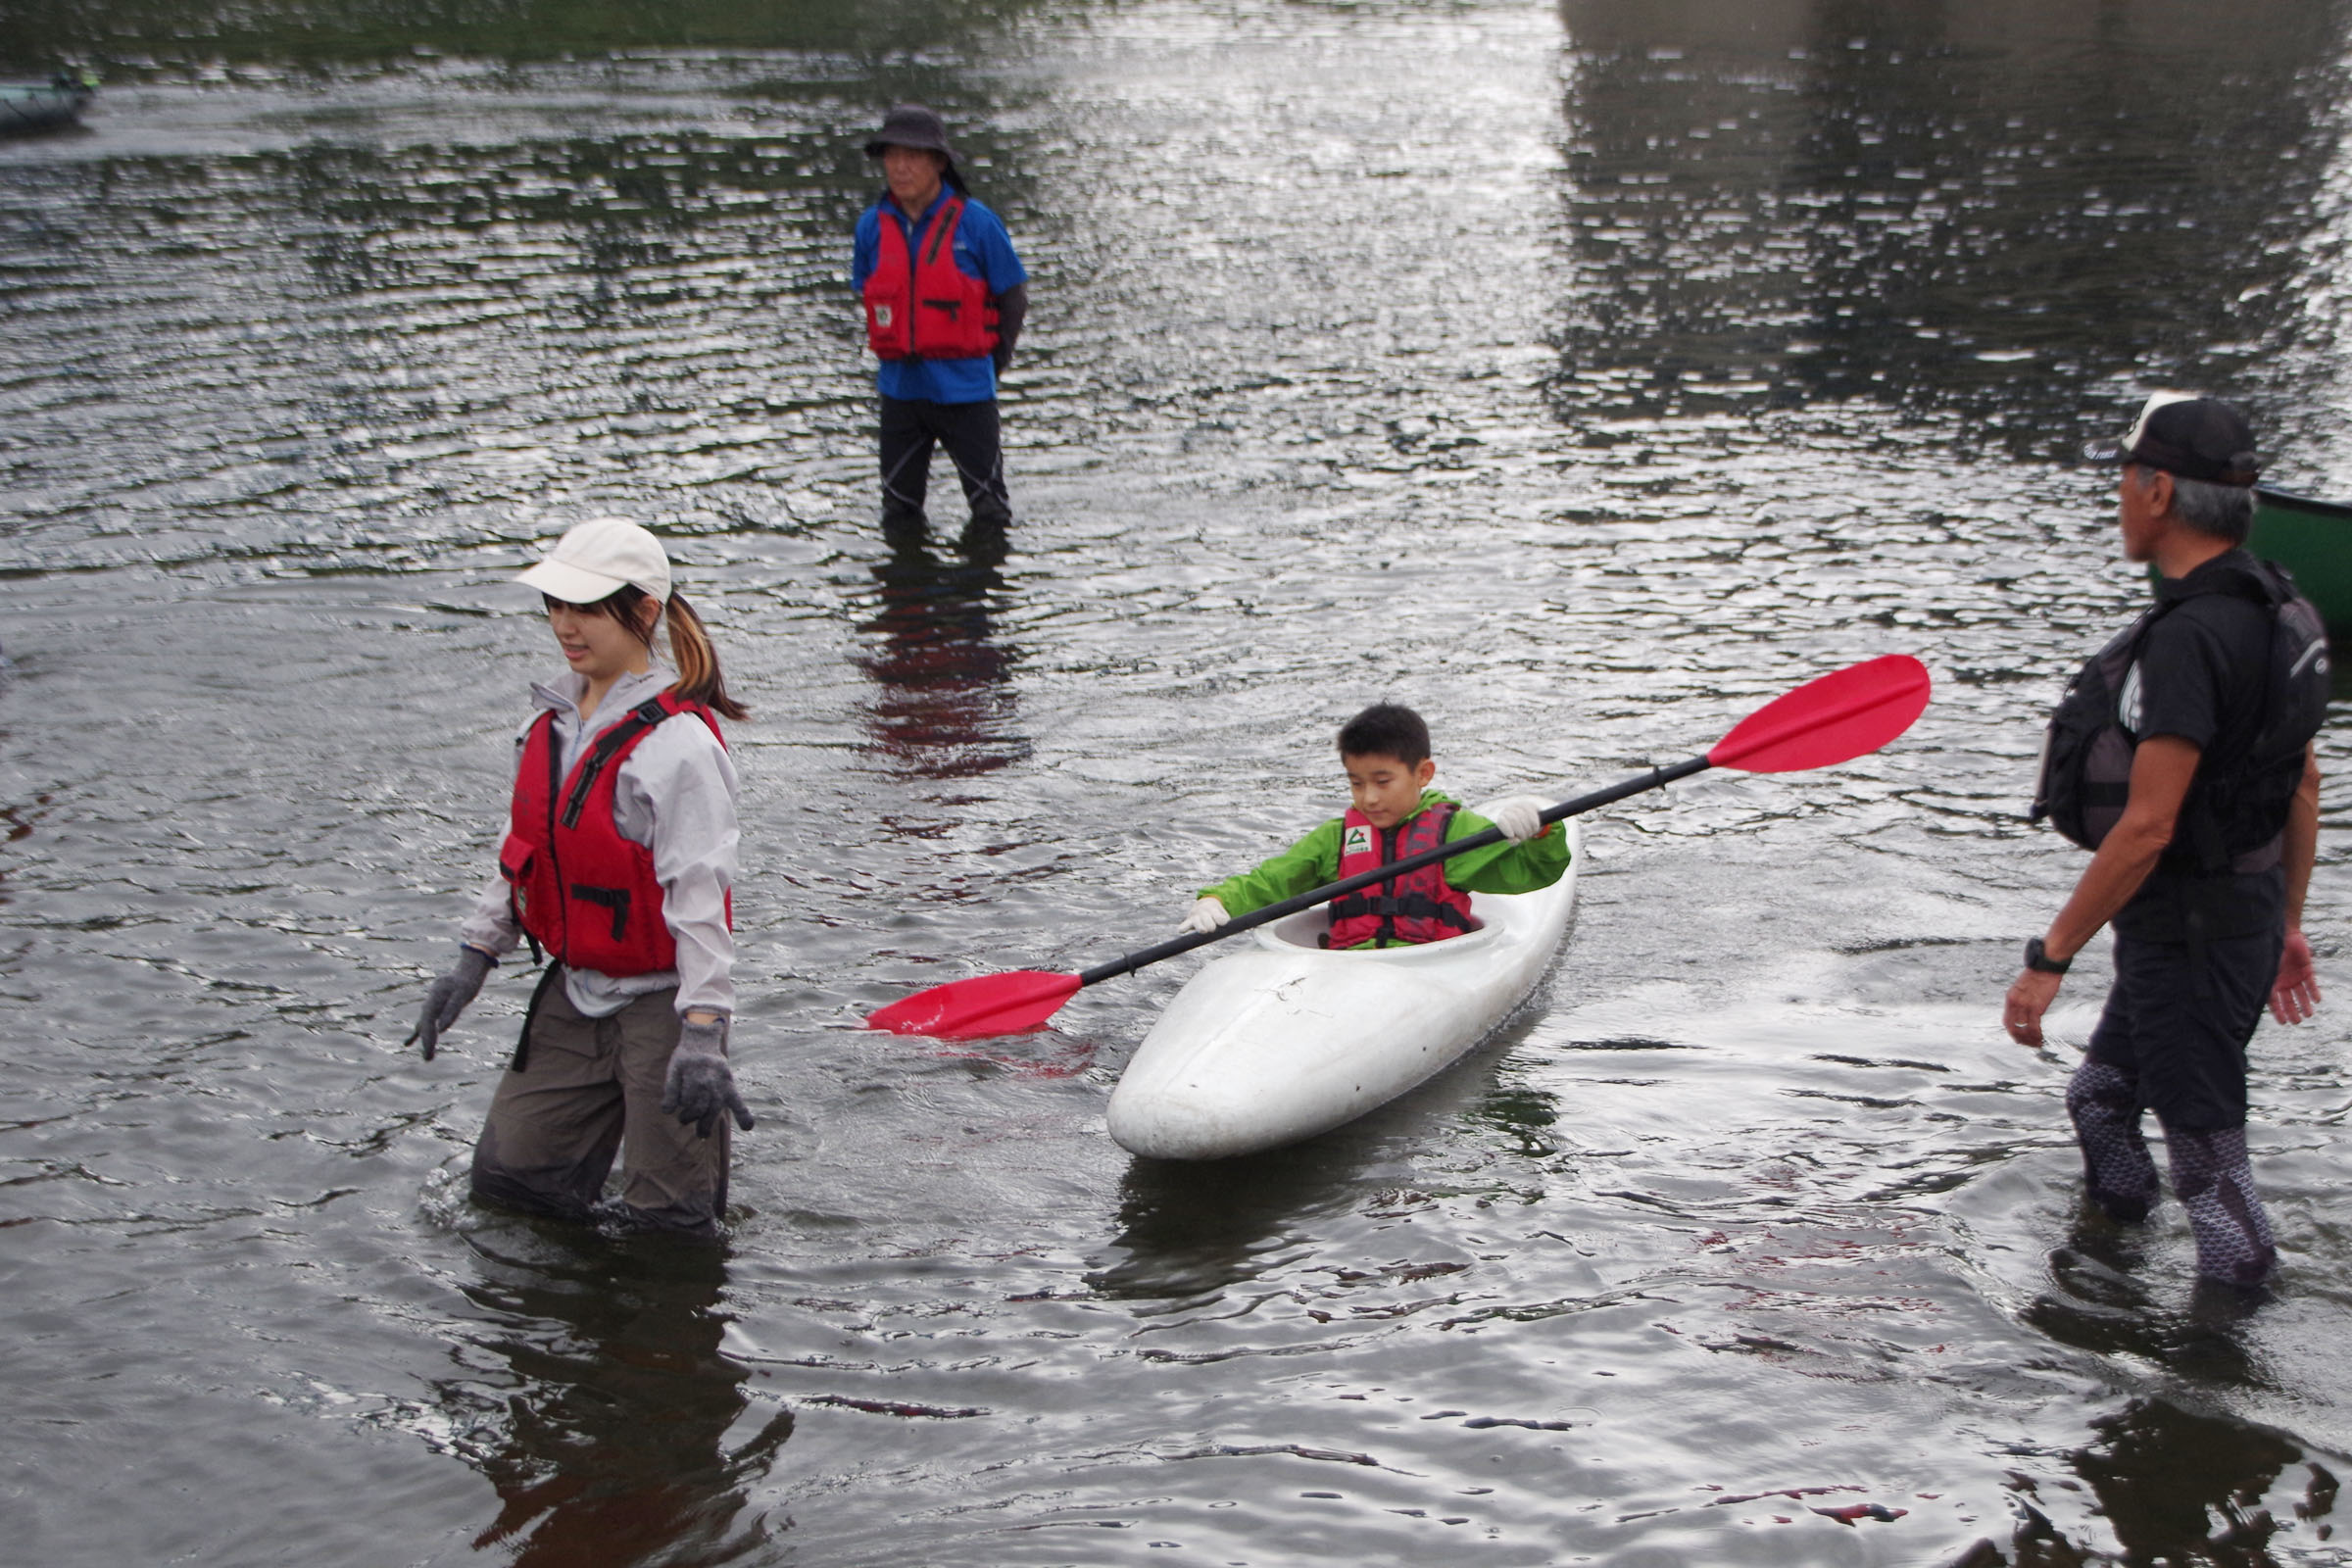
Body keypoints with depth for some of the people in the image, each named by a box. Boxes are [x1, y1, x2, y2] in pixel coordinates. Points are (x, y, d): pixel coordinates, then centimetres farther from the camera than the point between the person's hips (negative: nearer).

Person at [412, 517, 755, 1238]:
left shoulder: (678, 741, -20)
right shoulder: (552, 718, 5)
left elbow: (699, 890, -23)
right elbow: (522, 849, 16)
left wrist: (701, 1034, -26)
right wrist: (474, 956, 12)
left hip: (659, 997, -7)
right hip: (574, 991, 7)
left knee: (665, 1218, 0)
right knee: (507, 1169, 11)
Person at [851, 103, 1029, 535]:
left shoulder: (976, 223, -10)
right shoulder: (873, 226, 0)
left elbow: (1013, 297, -1)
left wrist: (990, 362, 2)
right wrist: (897, 353, 9)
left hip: (965, 389, -3)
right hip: (900, 387, 3)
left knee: (989, 515, 6)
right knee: (899, 515, 12)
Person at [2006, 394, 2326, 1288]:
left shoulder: (2189, 636, -25)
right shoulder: (2269, 605, 6)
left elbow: (2147, 827, -27)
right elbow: (2304, 784, 14)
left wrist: (2050, 958, -21)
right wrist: (2287, 922, 23)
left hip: (2189, 928, -10)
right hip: (2242, 908, 10)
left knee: (2206, 1150, 2)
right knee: (2100, 1097, 24)